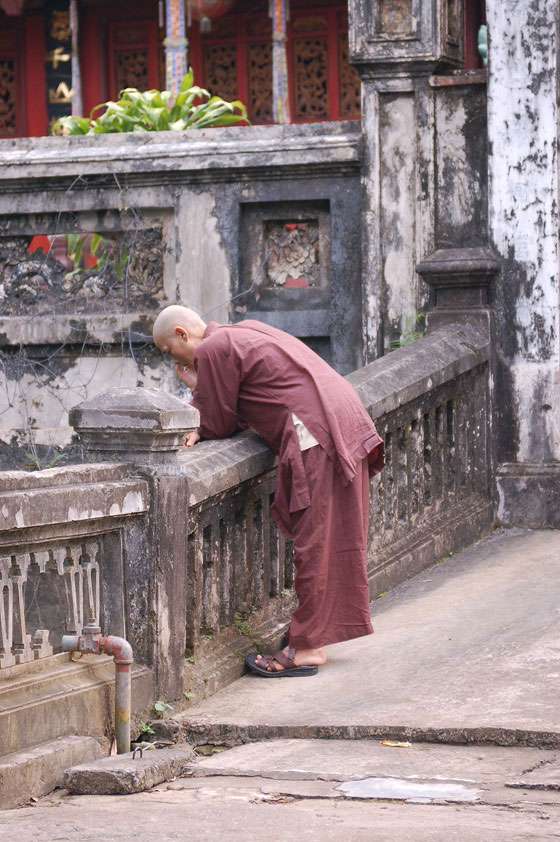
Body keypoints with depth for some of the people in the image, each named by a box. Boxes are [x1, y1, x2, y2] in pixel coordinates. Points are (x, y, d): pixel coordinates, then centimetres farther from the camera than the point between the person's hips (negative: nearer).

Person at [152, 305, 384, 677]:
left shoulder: (212, 350, -4)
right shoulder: (244, 331, 25)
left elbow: (220, 426, -1)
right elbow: (243, 412, 29)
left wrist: (197, 389, 13)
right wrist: (205, 429, 16)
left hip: (315, 434, -10)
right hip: (347, 419, 10)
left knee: (313, 542, -6)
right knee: (334, 537, 12)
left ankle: (307, 648, -4)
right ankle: (317, 636, 20)